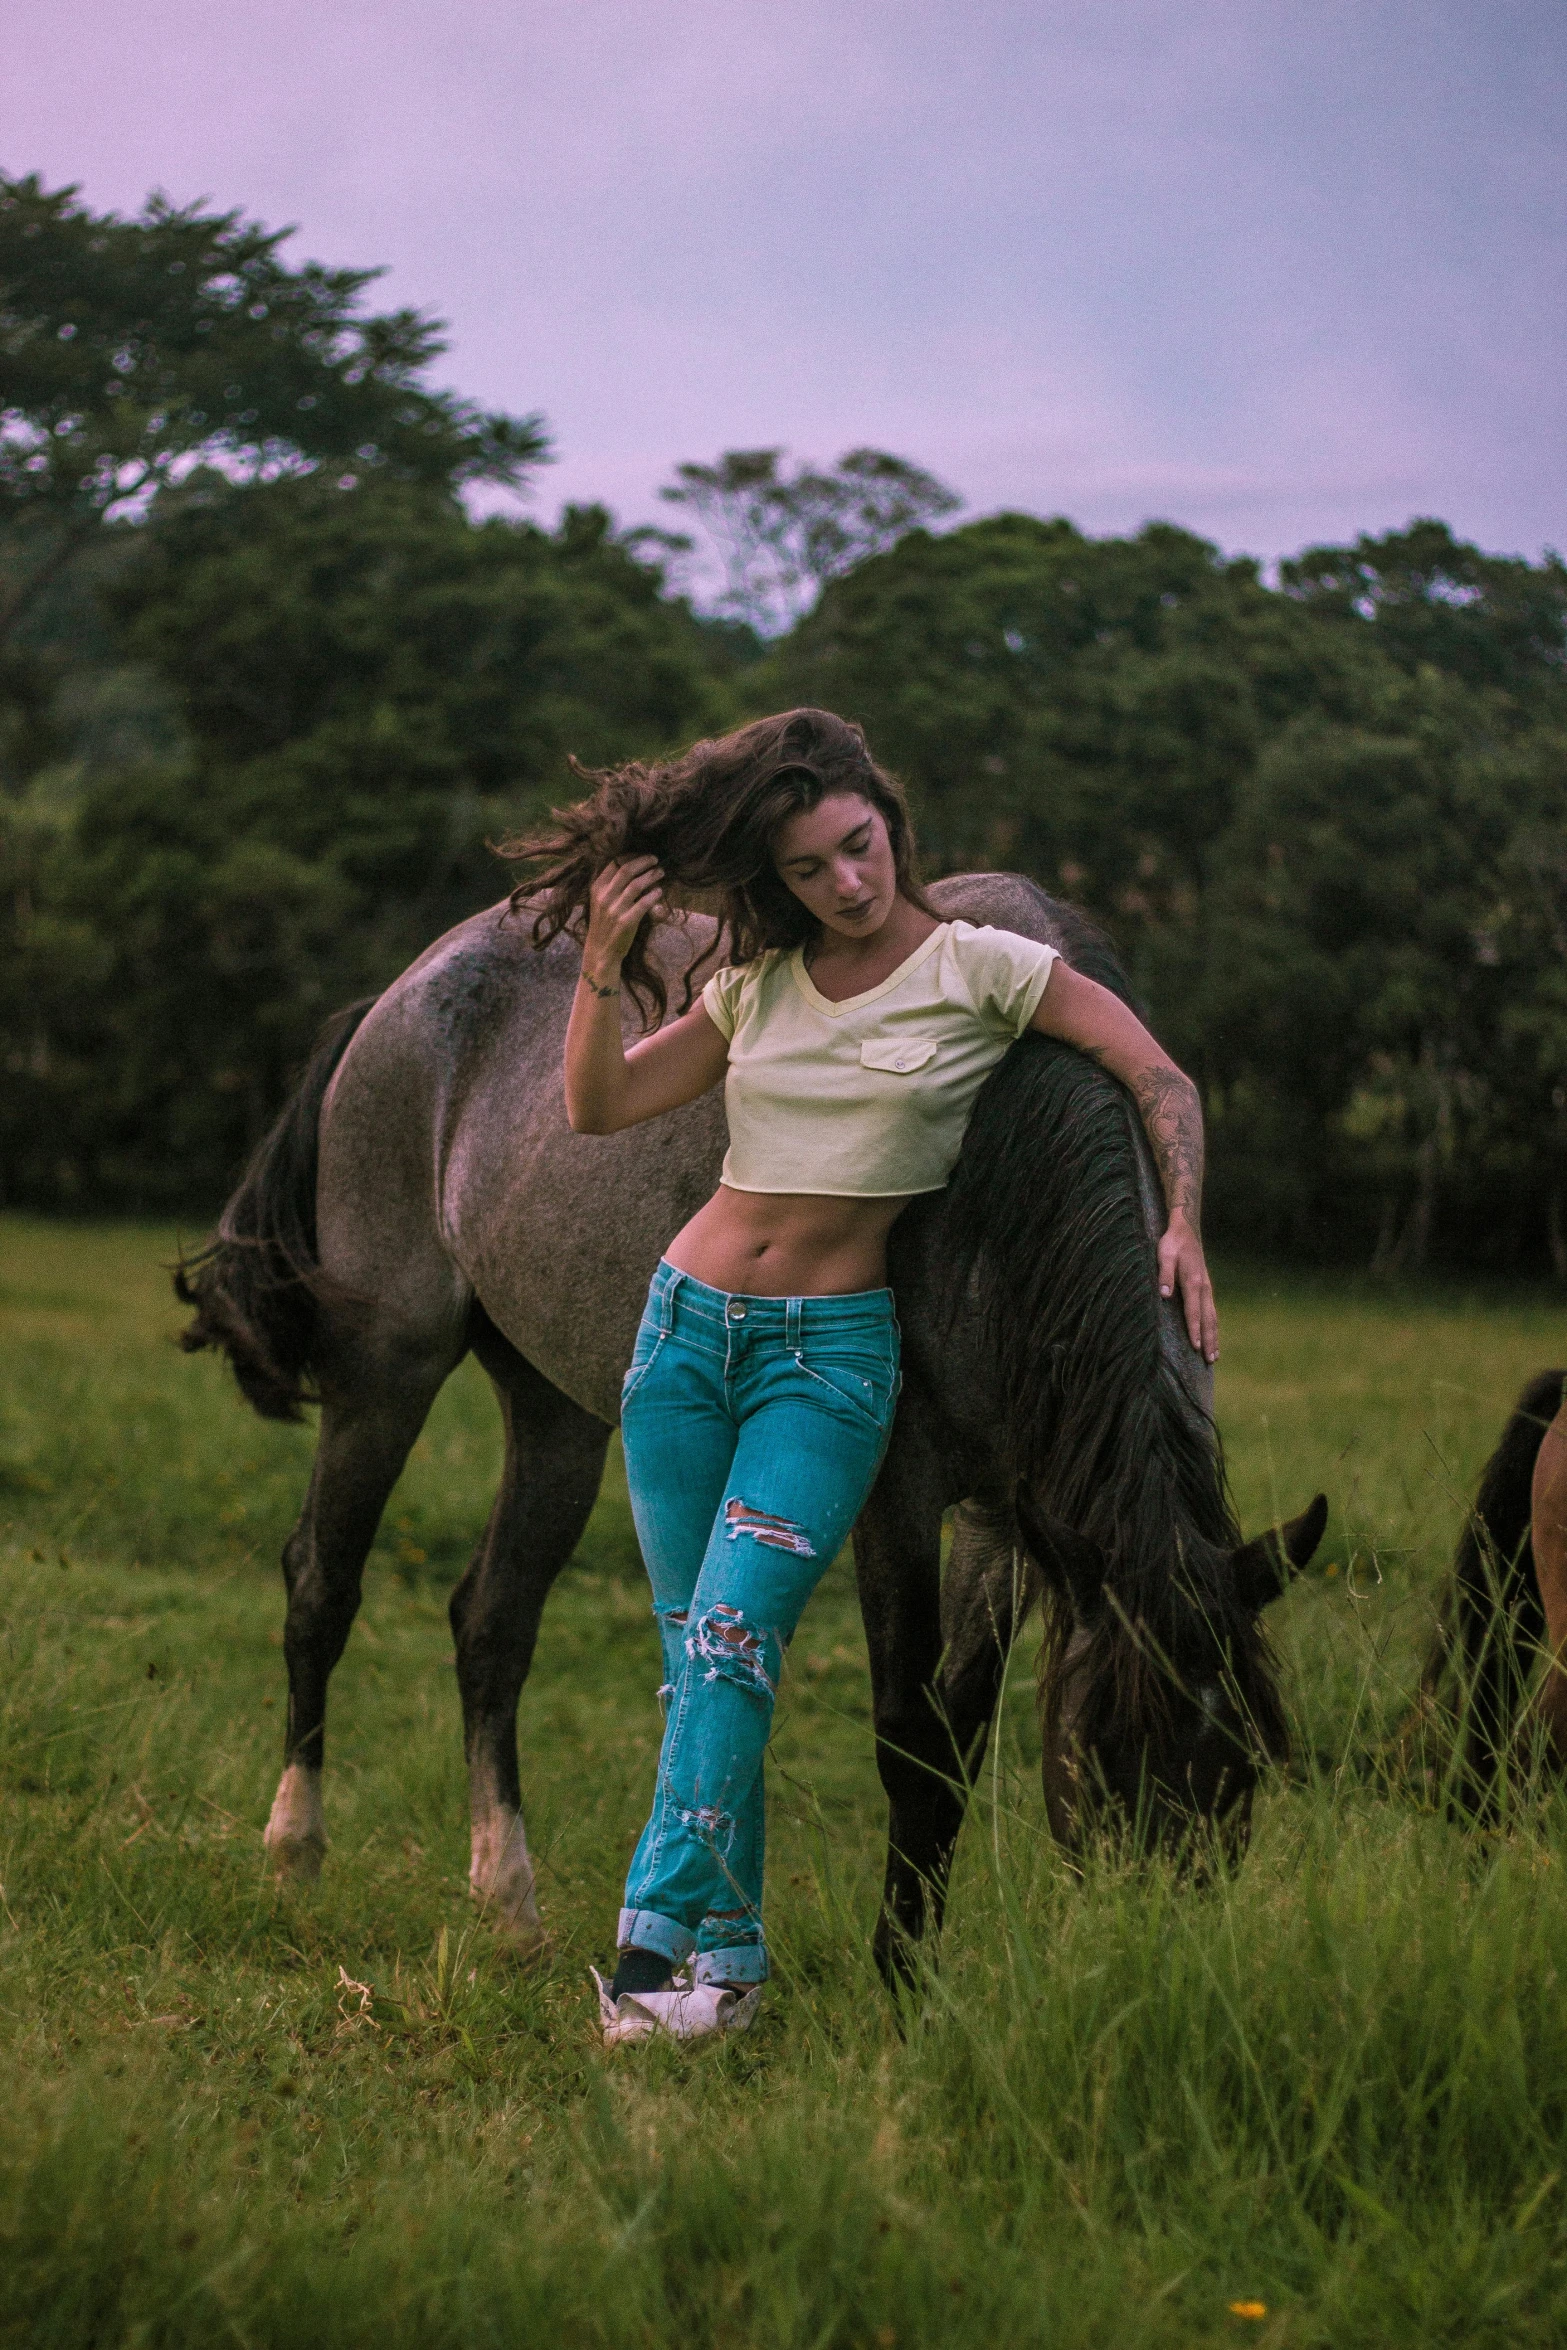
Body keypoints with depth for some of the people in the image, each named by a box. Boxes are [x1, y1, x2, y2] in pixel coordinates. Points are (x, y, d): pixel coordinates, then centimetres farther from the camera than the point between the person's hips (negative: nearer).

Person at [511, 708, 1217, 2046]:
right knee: (695, 1652, 3)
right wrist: (605, 961, -7)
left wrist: (1181, 1223, -13)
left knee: (731, 1630, -19)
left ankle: (660, 1937, -20)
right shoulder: (758, 984, 9)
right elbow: (600, 1108, 7)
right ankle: (732, 1953, 8)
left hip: (832, 1347, -4)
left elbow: (1160, 1079, -1)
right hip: (687, 1324, 5)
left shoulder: (980, 967, -2)